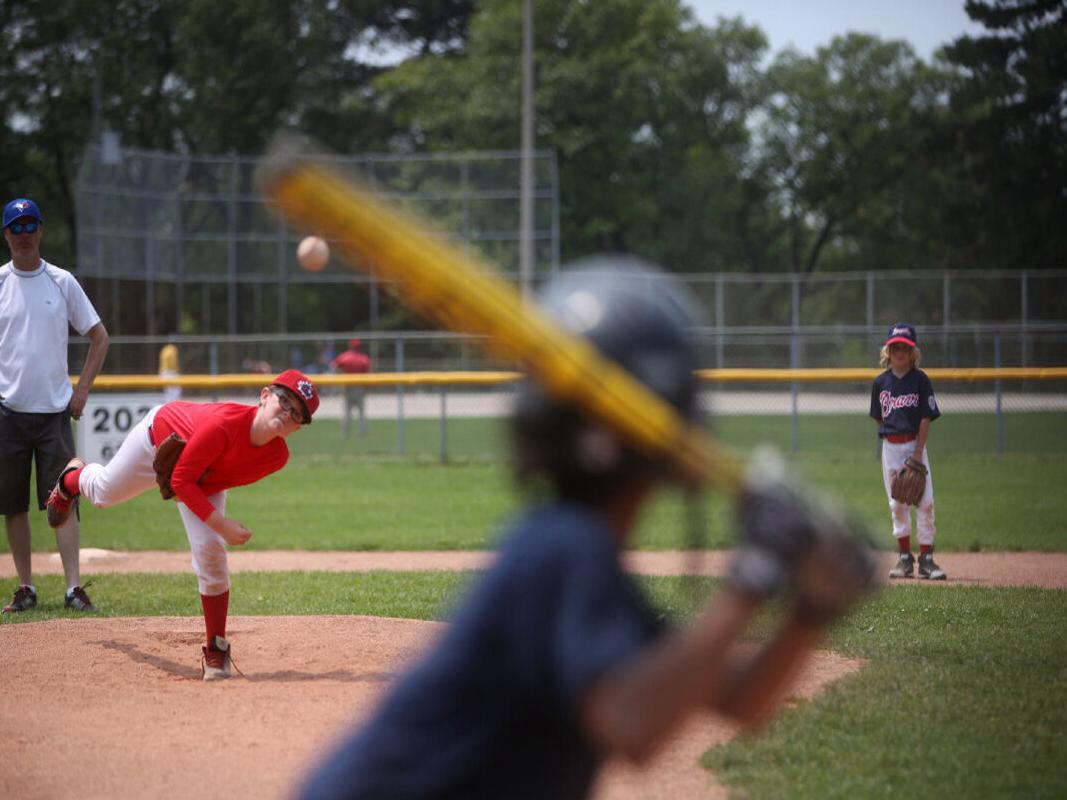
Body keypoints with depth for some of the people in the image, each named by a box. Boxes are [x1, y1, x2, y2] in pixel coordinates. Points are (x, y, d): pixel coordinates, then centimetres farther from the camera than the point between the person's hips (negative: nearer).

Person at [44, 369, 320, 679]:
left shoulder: (277, 456, -30)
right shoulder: (224, 423, -47)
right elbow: (181, 482, -36)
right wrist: (221, 524, -40)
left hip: (203, 480, 3)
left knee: (209, 549, -16)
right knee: (104, 492, 22)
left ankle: (216, 650, -2)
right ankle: (73, 479, 64)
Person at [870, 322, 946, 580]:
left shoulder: (920, 380, -4)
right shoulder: (881, 382, 5)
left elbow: (926, 419, -6)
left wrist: (917, 454, -12)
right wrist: (891, 438, 4)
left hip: (915, 445, -3)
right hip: (890, 447, 3)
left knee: (924, 503, -8)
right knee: (897, 504, 5)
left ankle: (926, 559, -3)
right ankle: (905, 558, 12)